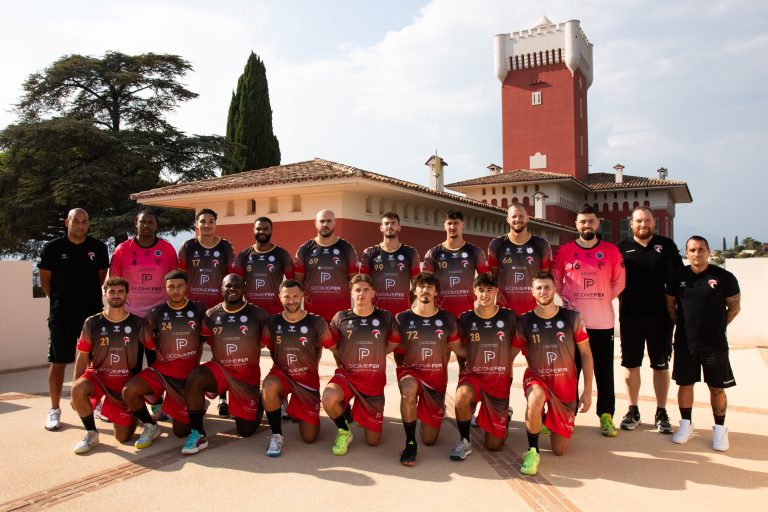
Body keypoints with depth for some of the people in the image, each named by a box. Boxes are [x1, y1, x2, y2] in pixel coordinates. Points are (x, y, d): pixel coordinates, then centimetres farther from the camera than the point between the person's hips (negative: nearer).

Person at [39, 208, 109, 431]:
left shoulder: (98, 248, 2)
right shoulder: (52, 247, -2)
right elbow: (45, 280, 5)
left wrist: (87, 297, 9)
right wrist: (60, 300, 5)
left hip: (92, 312, 2)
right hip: (61, 314, -1)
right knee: (58, 361, 4)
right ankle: (54, 410, 14)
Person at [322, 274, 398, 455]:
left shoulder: (385, 318, -5)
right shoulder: (341, 318, -6)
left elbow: (392, 345, 10)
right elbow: (332, 345, 9)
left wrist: (374, 356, 8)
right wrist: (344, 363, 7)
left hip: (374, 381, 1)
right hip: (346, 375, -1)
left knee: (373, 441, 4)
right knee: (328, 398, -37)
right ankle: (344, 431, -4)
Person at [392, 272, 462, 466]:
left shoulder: (446, 319, -1)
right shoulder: (402, 318, -6)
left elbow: (458, 349, 7)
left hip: (437, 377, 2)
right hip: (411, 371, -2)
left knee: (429, 439, 6)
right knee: (409, 390, -41)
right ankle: (410, 442, -20)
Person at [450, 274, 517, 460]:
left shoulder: (509, 317, -5)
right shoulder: (465, 318, -5)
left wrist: (505, 364, 6)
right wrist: (466, 367, -1)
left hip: (500, 380, 0)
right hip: (473, 376, 0)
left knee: (493, 445, 3)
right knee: (462, 395, -38)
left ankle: (504, 415, 38)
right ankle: (464, 441, -13)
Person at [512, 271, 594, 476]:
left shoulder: (572, 318, -6)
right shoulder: (524, 322, -6)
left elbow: (586, 354, 1)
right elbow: (510, 355, 1)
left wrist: (588, 390, -3)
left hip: (566, 385, 2)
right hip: (537, 379, -1)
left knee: (560, 450, 5)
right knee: (535, 399, -41)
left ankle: (550, 419, 38)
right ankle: (532, 451, -16)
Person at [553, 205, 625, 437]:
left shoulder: (611, 250, 3)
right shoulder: (565, 251, 3)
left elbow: (619, 281, 10)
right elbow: (556, 280, 10)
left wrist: (604, 299, 1)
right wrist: (566, 299, -1)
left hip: (603, 322, 0)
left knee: (604, 372, 6)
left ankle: (606, 416, 17)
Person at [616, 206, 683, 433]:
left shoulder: (666, 245, 5)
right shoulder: (621, 248, 5)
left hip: (660, 315, 0)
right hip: (630, 315, 0)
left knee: (661, 365, 8)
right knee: (631, 364, 7)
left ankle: (661, 413, 20)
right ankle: (633, 411, 20)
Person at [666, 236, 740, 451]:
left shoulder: (724, 277, -6)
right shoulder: (679, 277, 1)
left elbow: (734, 306, 3)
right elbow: (670, 304, 13)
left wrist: (717, 326, 2)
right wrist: (682, 323, 7)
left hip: (714, 344, -2)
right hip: (685, 343, 2)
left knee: (717, 388, 5)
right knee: (685, 384, 10)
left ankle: (720, 429, 21)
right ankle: (685, 425, 25)